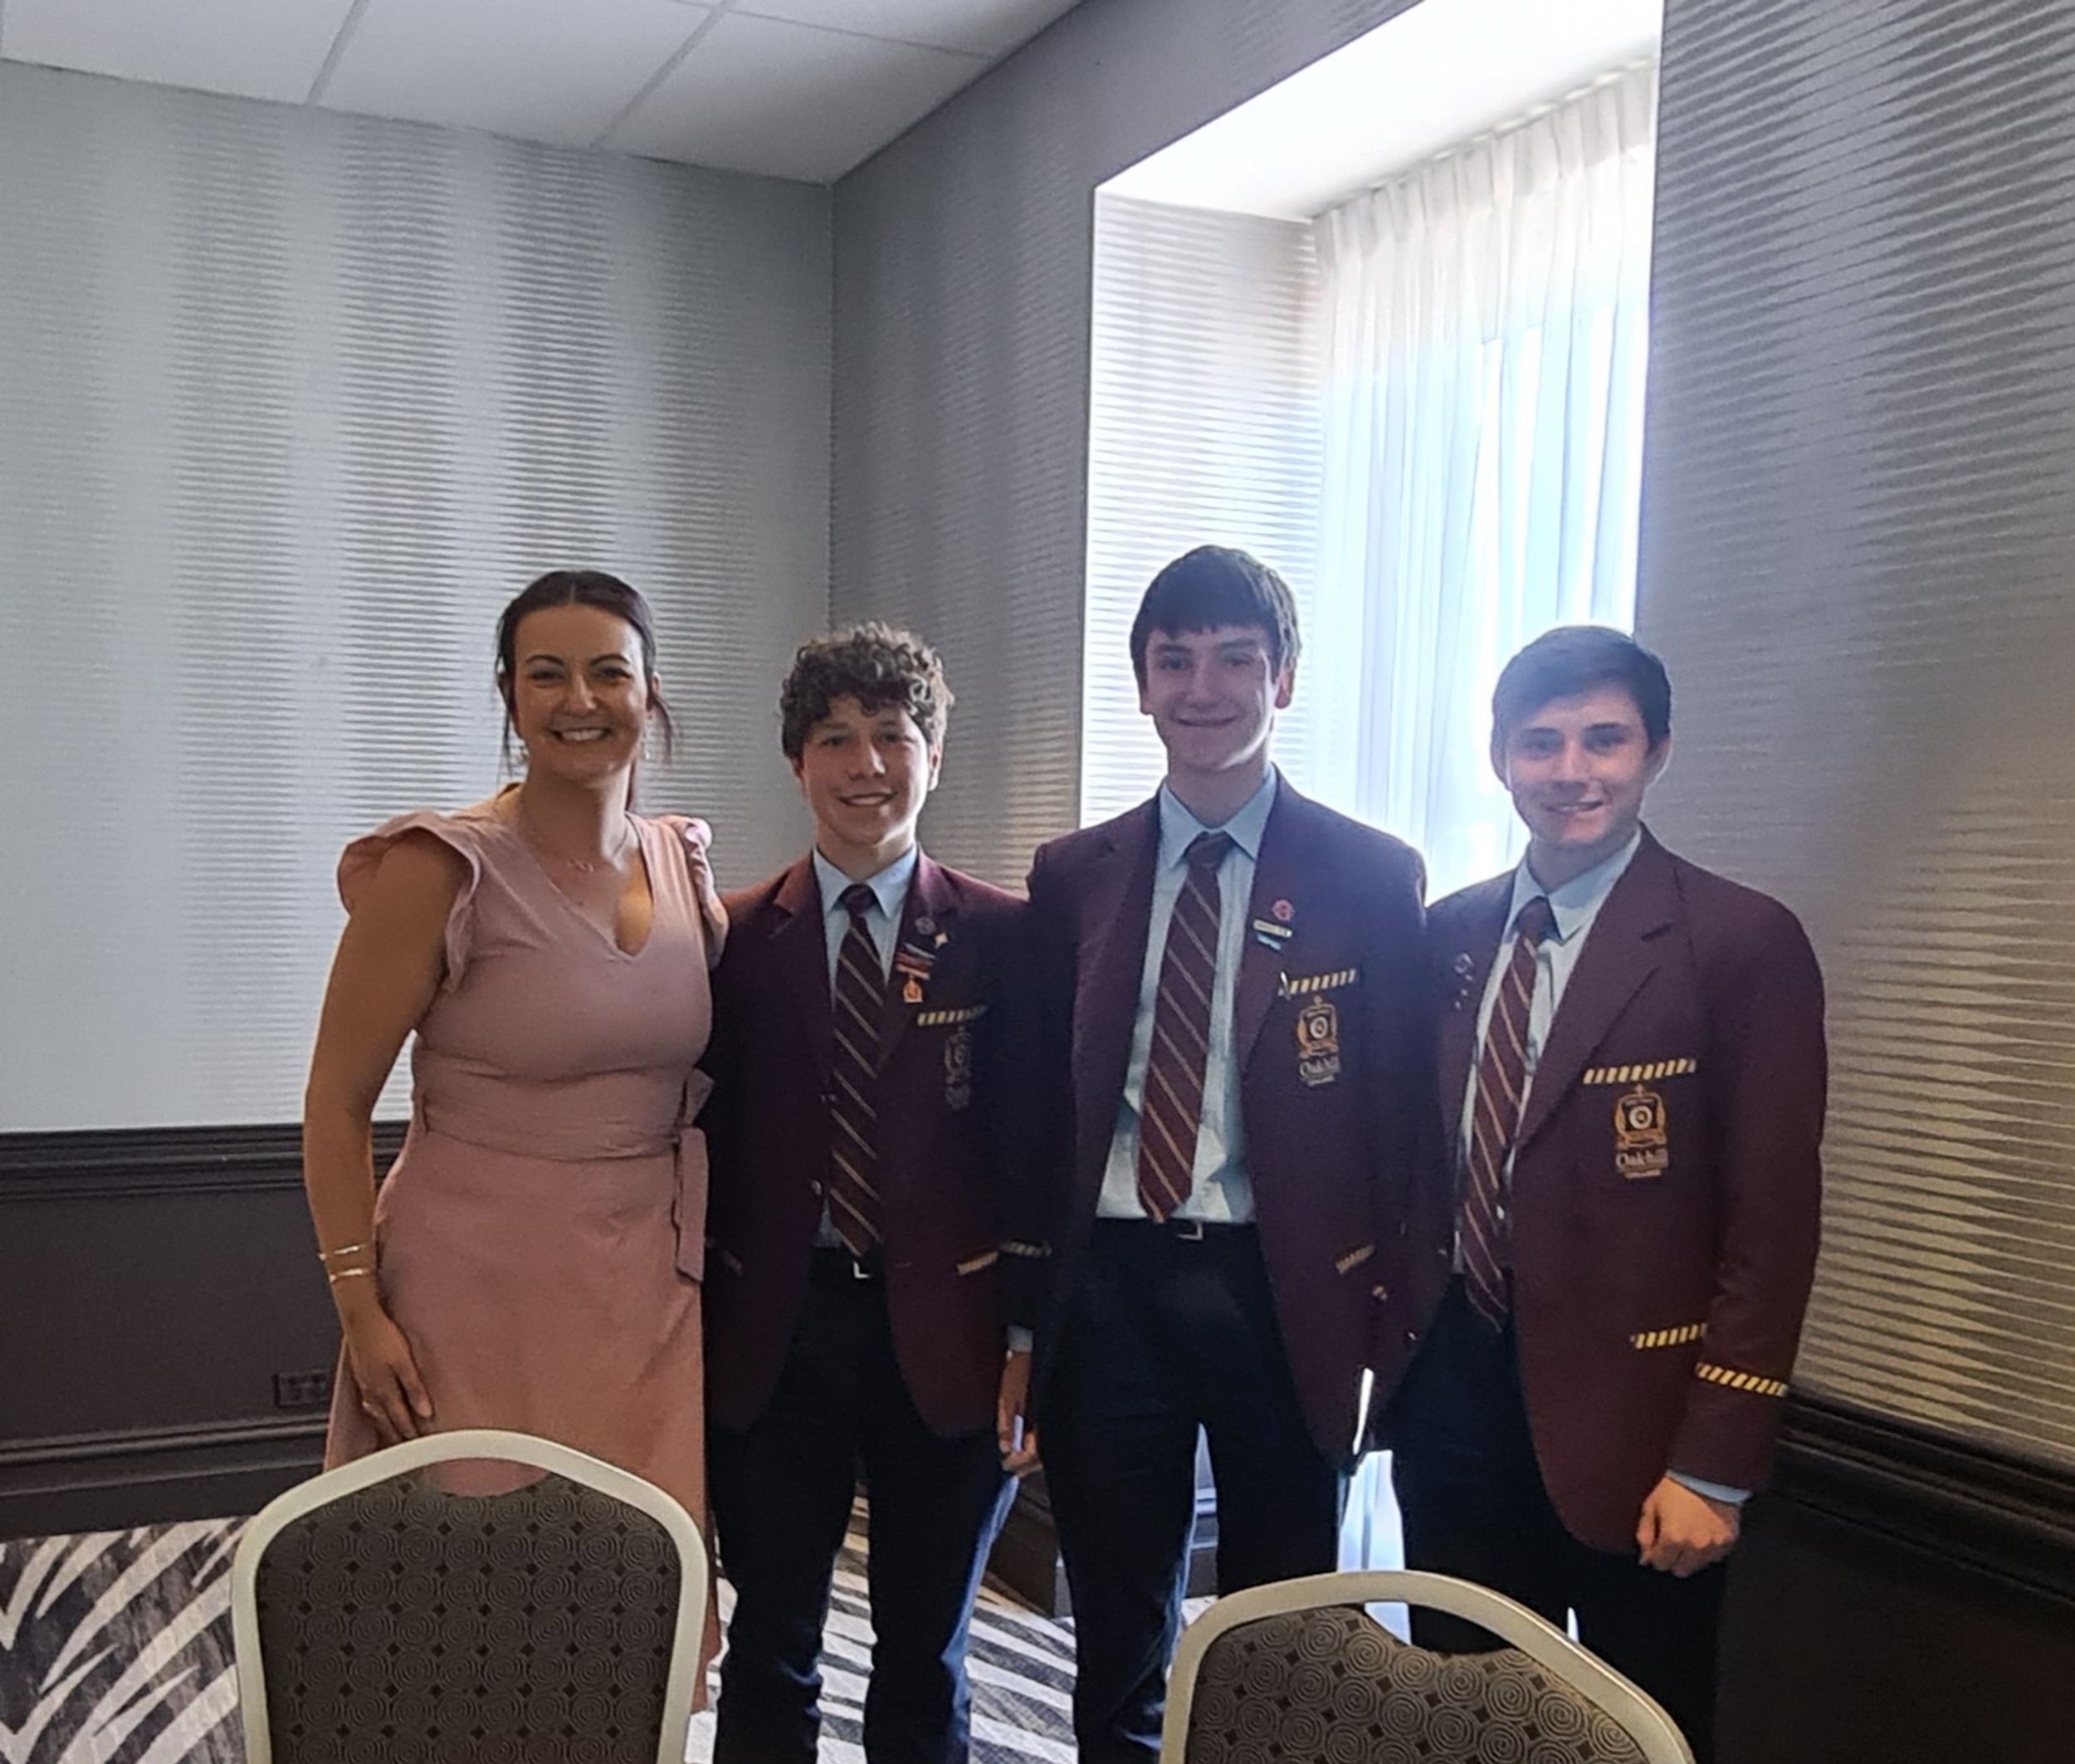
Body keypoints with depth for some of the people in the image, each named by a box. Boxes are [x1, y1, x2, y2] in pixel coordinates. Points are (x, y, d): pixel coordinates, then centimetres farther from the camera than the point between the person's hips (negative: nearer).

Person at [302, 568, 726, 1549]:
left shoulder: (681, 862, 5)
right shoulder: (440, 870, -11)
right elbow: (336, 1104, -7)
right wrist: (360, 1309, -11)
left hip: (649, 1302, 5)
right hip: (479, 1300, -4)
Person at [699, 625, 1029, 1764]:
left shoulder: (1001, 935, -1)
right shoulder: (735, 937, 1)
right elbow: (707, 1149, 3)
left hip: (945, 1336, 0)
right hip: (775, 1330, 1)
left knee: (926, 1662, 15)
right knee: (770, 1657, 13)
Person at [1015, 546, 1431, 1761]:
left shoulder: (1373, 877, -2)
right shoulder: (1073, 876, 6)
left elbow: (1400, 1115, -2)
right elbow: (1042, 1102, 8)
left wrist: (1384, 1321, -6)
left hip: (1284, 1294, -2)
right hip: (1110, 1283, 2)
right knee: (1116, 1652, 16)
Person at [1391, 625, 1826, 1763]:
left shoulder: (1741, 943, -11)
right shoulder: (1450, 936, 5)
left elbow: (1770, 1227, -12)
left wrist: (1716, 1465, -14)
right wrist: (1399, 1348, 9)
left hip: (1627, 1414, -4)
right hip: (1454, 1393, 4)